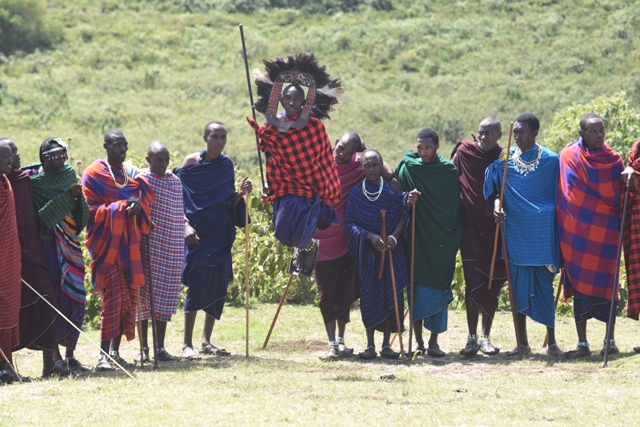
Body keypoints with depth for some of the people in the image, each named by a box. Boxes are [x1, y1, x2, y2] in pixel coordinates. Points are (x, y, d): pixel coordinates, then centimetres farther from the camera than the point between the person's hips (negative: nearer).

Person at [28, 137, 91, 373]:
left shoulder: (69, 174, 11)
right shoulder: (35, 181, -5)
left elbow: (82, 214, 10)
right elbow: (43, 215, -15)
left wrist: (77, 197, -8)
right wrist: (67, 197, -21)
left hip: (70, 244, 6)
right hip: (48, 245, -6)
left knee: (76, 298, 4)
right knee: (54, 300, -8)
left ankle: (70, 355, 12)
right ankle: (55, 356, -3)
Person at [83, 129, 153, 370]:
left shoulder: (132, 173, 13)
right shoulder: (94, 174, -3)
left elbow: (145, 199, 16)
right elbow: (90, 209, -8)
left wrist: (138, 206, -8)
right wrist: (121, 206, -18)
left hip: (129, 243, 6)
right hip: (106, 243, -6)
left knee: (129, 297, 5)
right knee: (113, 296, -14)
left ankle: (115, 351, 14)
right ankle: (104, 355, -12)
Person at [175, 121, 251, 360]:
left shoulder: (226, 165, 11)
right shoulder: (192, 162, -3)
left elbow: (229, 203, 14)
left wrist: (241, 192, -6)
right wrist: (185, 224, -18)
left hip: (221, 234, 5)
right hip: (198, 233, -5)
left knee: (218, 287, 5)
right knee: (197, 286, -10)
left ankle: (206, 341, 15)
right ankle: (187, 344, -6)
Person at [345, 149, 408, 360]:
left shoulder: (393, 189, 1)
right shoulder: (355, 192, 1)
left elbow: (403, 216, 1)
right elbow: (349, 223, -3)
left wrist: (395, 235, -17)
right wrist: (370, 236, -18)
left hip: (391, 248, 0)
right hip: (366, 251, 0)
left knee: (390, 293, -2)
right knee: (369, 295, -1)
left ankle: (386, 344, 4)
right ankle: (370, 345, 5)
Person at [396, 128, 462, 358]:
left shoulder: (449, 171, 2)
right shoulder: (407, 168, 1)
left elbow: (455, 208, 5)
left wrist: (454, 238, -1)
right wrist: (407, 201, -19)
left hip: (442, 240, 0)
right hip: (417, 238, 0)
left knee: (439, 286, 0)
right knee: (418, 286, -2)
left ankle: (434, 340, 6)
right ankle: (418, 340, 5)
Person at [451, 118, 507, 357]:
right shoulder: (464, 151, 1)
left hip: (495, 227, 1)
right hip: (471, 227, -1)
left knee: (493, 284, 4)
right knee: (473, 282, -5)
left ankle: (486, 337, 13)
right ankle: (472, 339, -1)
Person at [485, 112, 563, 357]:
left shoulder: (551, 160, 0)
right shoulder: (505, 160, 5)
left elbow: (560, 196, 5)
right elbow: (496, 189, 7)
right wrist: (496, 204, -15)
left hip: (542, 232, -2)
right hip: (515, 231, 2)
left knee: (544, 285, 1)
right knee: (518, 286, 3)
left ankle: (551, 341, 8)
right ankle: (522, 343, 9)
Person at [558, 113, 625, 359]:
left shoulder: (613, 160, 1)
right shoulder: (570, 156, -2)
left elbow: (620, 197, 9)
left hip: (605, 233, 1)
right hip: (578, 233, -1)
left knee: (605, 284, 2)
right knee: (580, 286, 0)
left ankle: (610, 341, 6)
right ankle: (582, 343, 1)